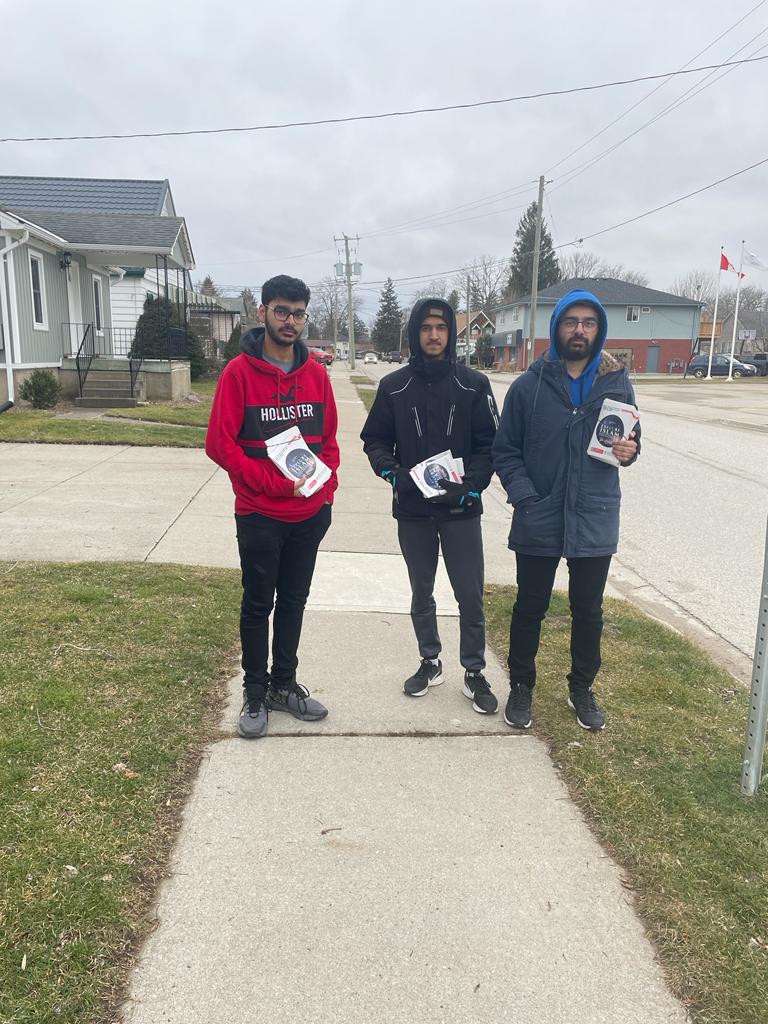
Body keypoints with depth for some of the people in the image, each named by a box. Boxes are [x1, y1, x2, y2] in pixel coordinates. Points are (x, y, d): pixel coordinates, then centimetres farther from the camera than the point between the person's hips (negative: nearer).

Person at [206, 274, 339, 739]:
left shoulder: (316, 373, 4)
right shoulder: (239, 372, -10)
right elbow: (219, 443, -13)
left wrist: (326, 488, -3)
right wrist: (276, 482, -18)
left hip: (310, 514, 4)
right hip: (260, 515, -4)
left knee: (294, 601, 15)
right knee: (258, 605, 7)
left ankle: (285, 683, 31)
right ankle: (256, 691, 24)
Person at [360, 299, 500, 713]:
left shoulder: (474, 384, -1)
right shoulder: (394, 386, 1)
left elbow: (490, 444, -2)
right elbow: (374, 441, 5)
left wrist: (471, 485, -16)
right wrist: (393, 473, -14)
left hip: (461, 509, -1)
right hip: (412, 510, 2)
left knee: (470, 595, 3)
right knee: (421, 593, 14)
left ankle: (474, 672, 19)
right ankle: (430, 662, 31)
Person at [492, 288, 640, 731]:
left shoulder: (618, 383, 2)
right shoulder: (530, 385, -4)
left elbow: (631, 438, 11)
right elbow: (505, 450, -1)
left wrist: (629, 450, -13)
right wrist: (524, 498, -14)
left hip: (595, 521, 2)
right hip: (538, 522, -1)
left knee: (588, 611, 14)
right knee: (530, 608, 11)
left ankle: (582, 688, 34)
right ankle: (522, 686, 31)